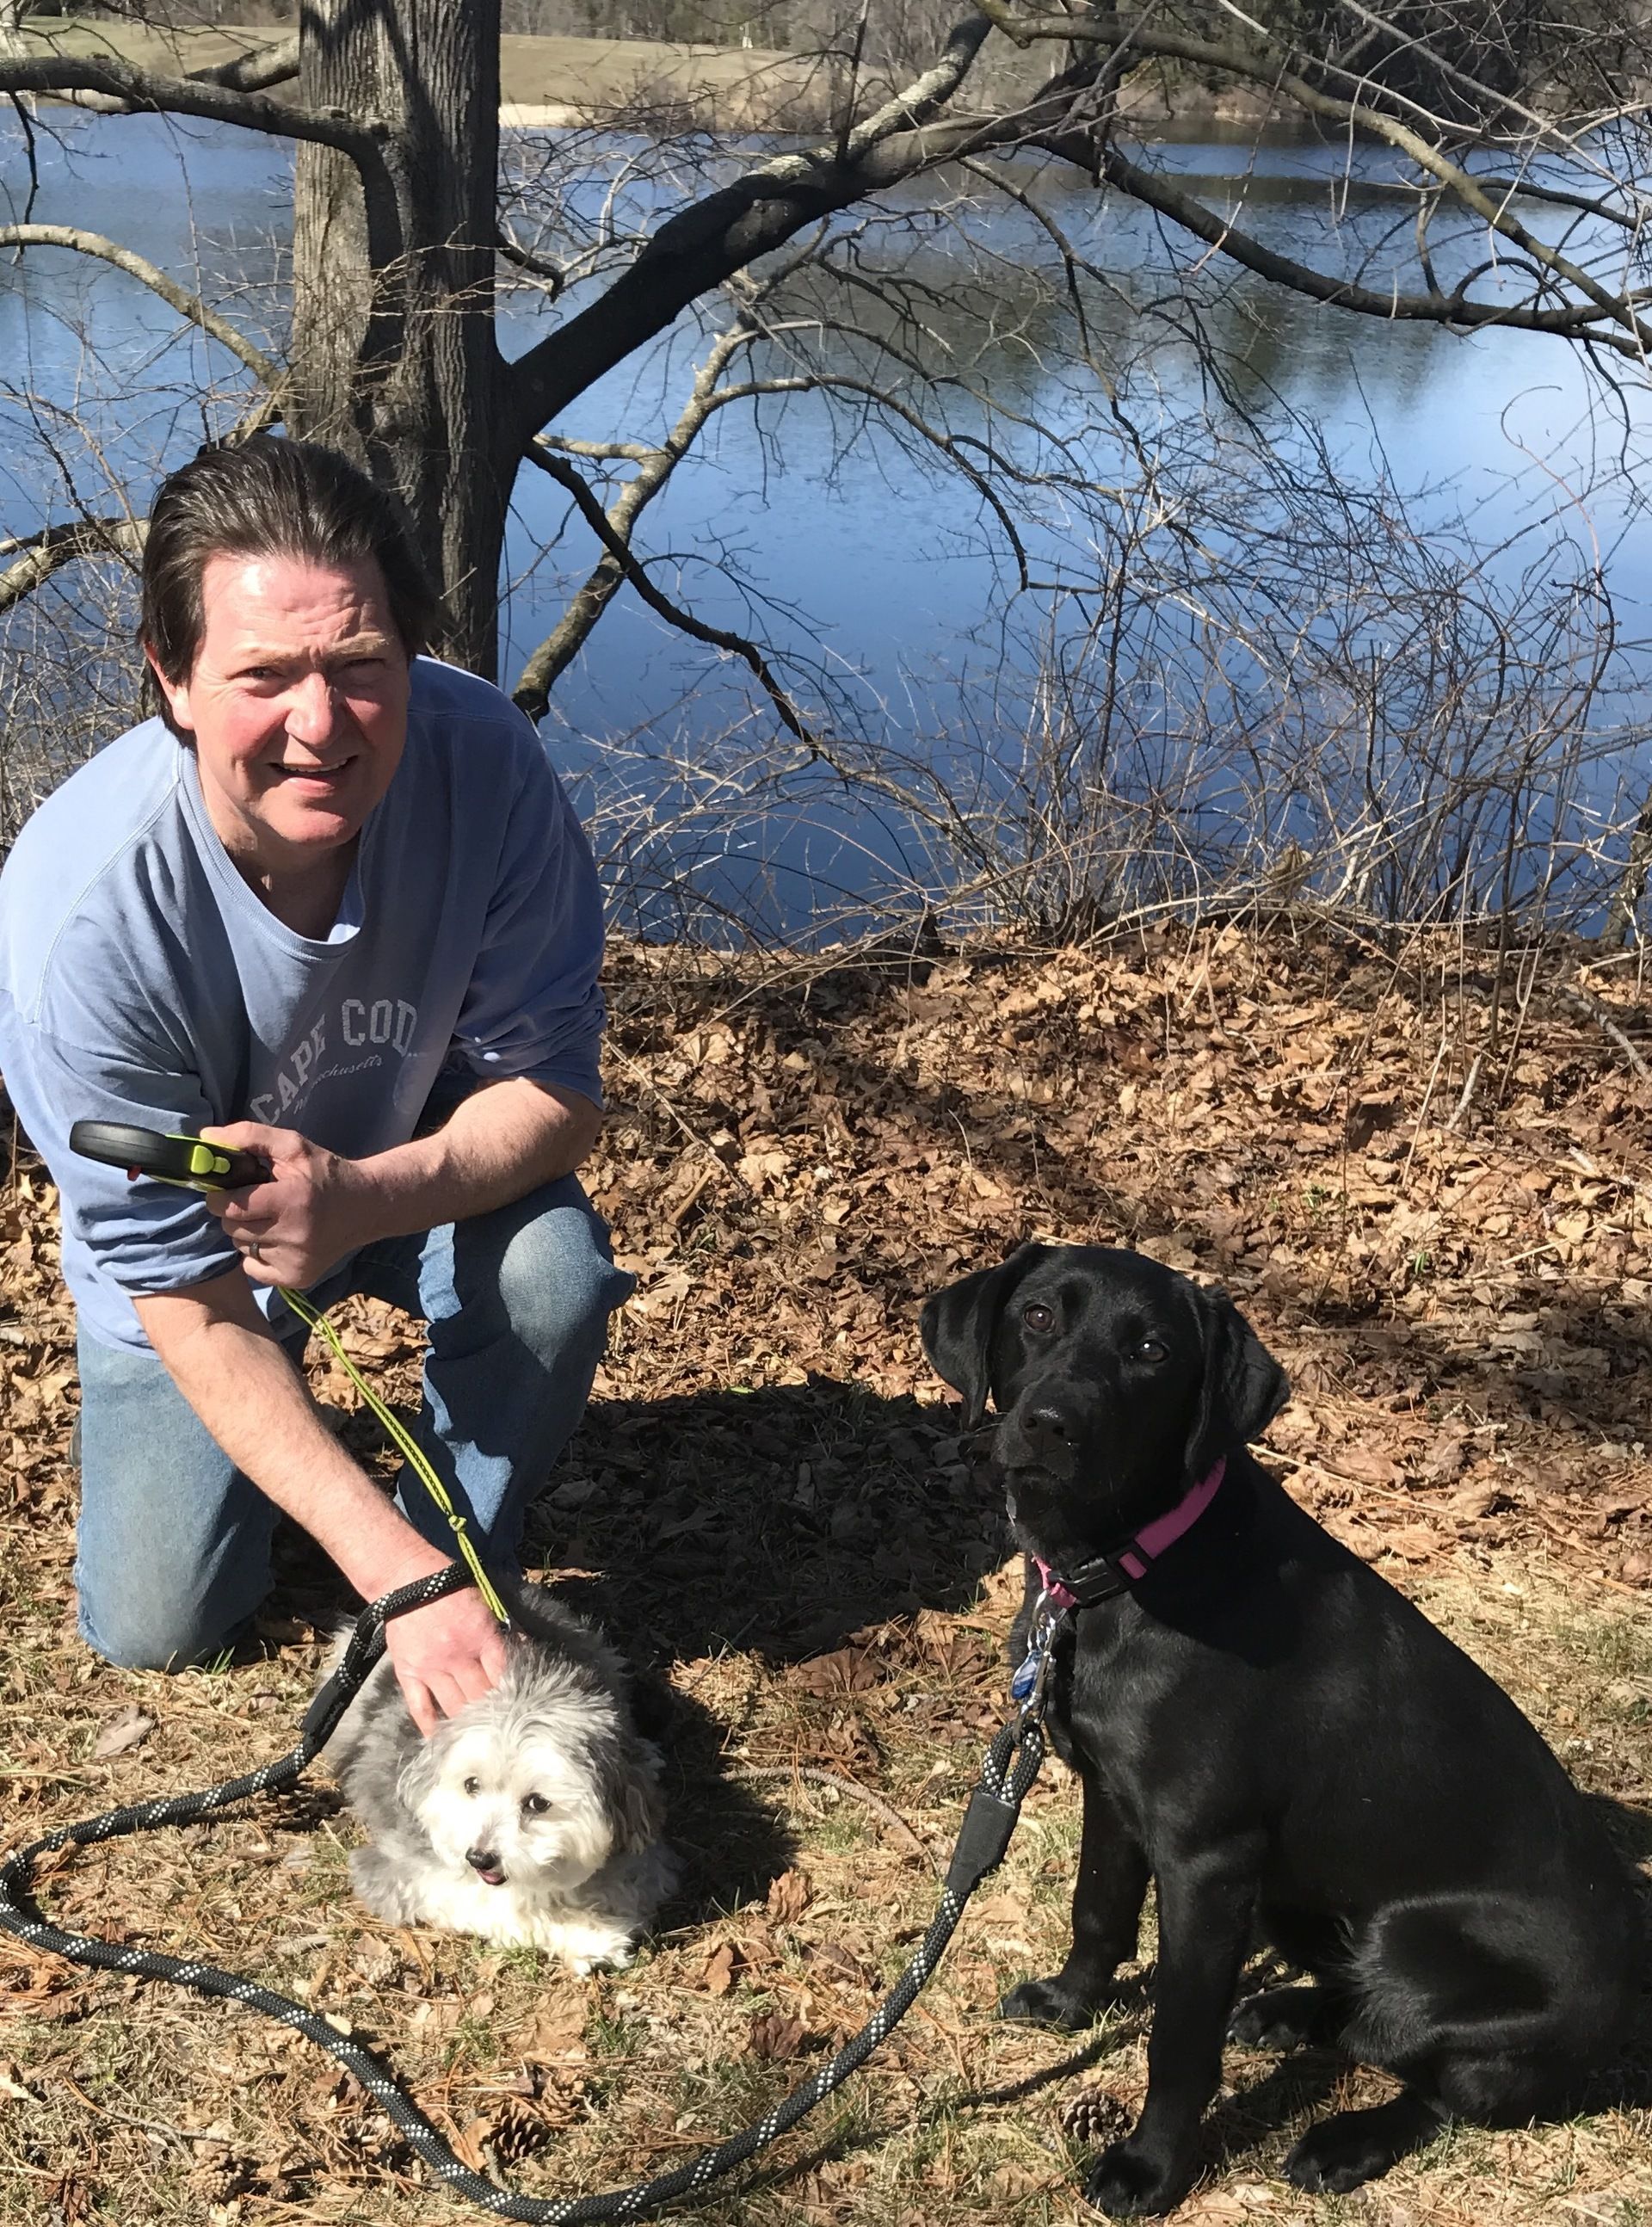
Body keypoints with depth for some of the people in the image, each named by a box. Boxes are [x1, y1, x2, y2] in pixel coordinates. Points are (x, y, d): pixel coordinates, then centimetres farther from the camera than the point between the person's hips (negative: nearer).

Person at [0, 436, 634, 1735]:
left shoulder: (482, 760, -32)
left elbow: (558, 1090, -22)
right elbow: (189, 1301, -30)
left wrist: (362, 1196, -42)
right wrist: (395, 1575, -37)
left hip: (431, 1175, 1)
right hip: (188, 1225, 0)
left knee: (555, 1273, -31)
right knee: (157, 1626, 0)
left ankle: (473, 1551, -2)